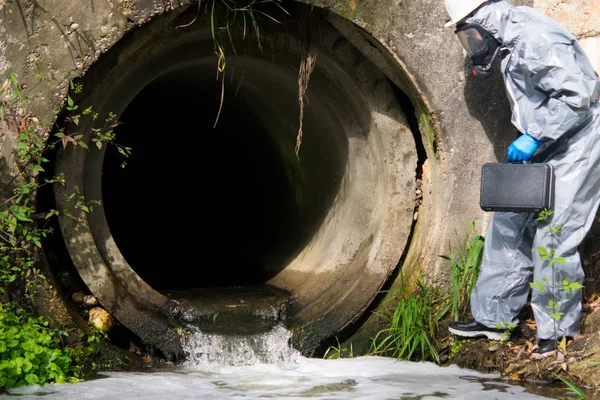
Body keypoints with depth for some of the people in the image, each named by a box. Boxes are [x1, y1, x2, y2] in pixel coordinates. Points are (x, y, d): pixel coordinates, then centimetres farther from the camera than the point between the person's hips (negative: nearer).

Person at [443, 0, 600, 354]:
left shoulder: (535, 39, -22)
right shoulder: (510, 48, 10)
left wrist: (534, 138, -24)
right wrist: (530, 140, 12)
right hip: (544, 154, 10)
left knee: (552, 239, -7)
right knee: (509, 226, 9)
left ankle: (557, 330, 8)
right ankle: (494, 318, 16)